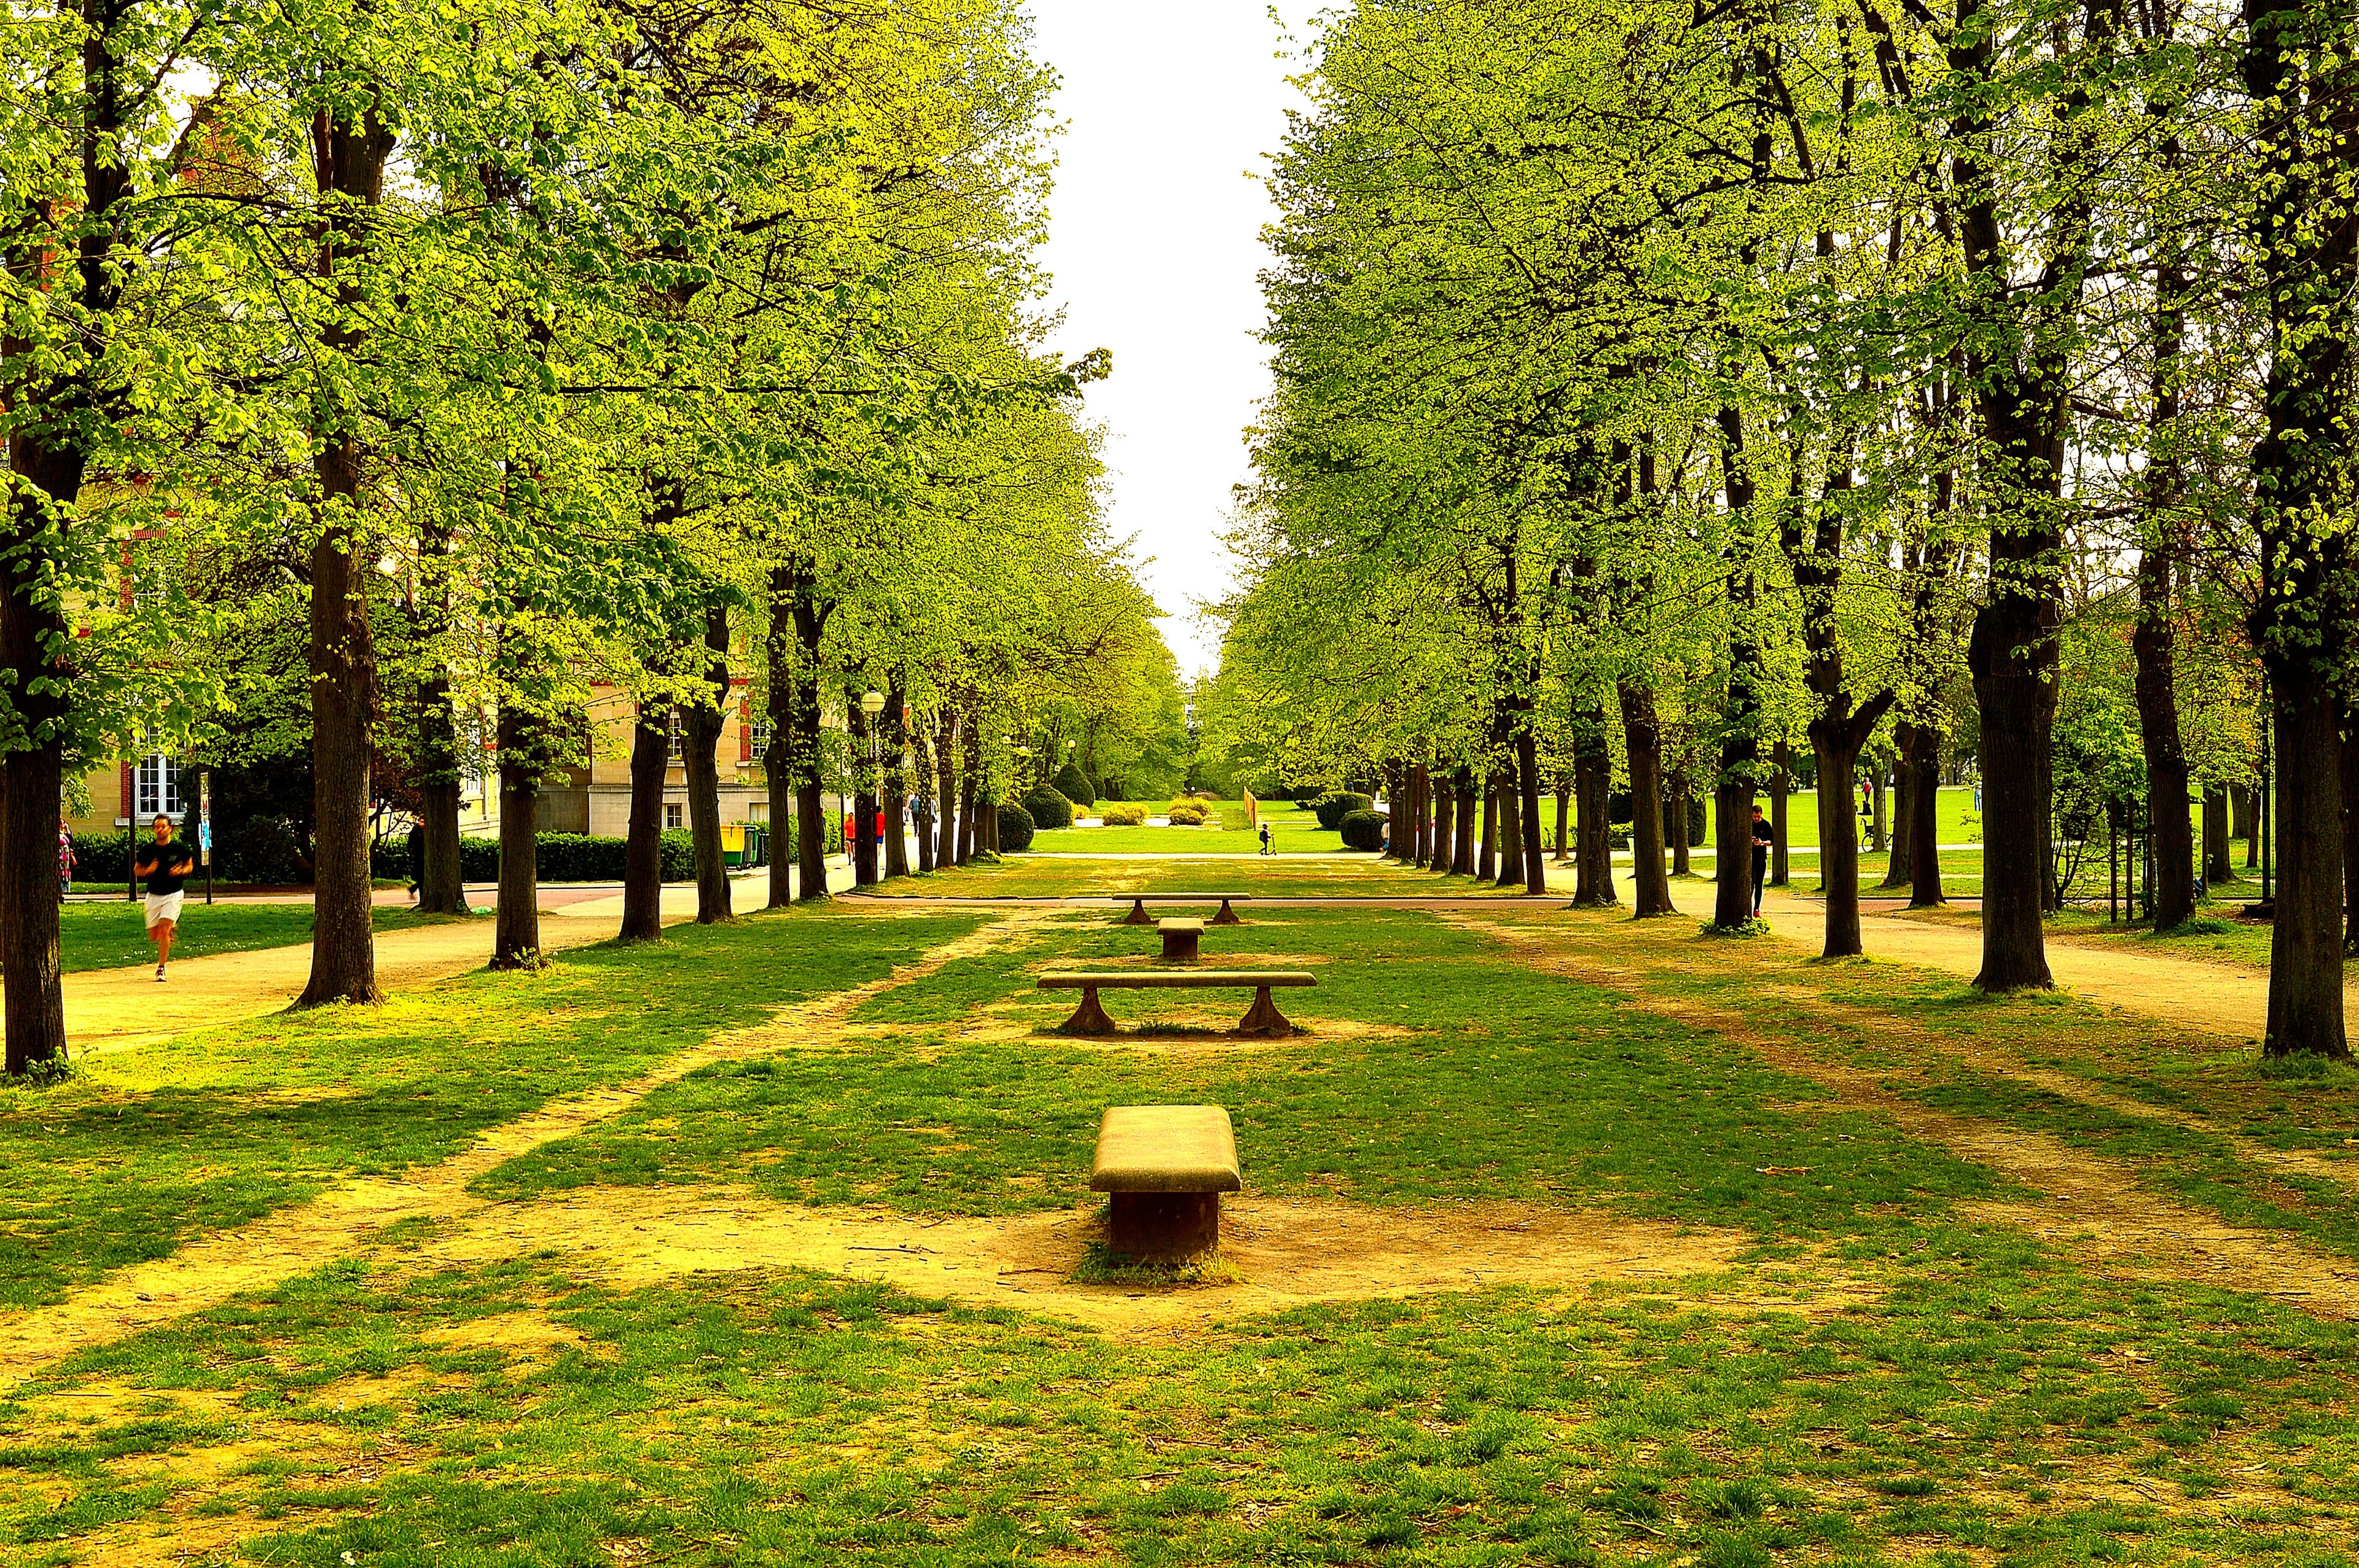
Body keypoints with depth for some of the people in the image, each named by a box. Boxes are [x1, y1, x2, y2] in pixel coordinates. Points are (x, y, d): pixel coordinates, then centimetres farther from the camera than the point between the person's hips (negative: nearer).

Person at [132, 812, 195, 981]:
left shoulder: (179, 848, -4)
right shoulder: (147, 849, -1)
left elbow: (190, 865, 9)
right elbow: (136, 871, 6)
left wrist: (180, 872, -13)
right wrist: (148, 870, -16)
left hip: (173, 895, -3)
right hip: (153, 896, 3)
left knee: (164, 931, -16)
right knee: (153, 936, 8)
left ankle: (161, 968, -9)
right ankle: (172, 927, 42)